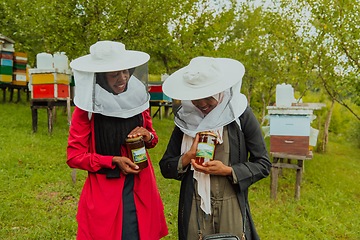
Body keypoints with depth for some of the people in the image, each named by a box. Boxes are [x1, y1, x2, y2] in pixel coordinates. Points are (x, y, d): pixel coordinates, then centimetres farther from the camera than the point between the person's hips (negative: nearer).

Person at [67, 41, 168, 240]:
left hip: (141, 190, 4)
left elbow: (152, 135, 17)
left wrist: (148, 136, -7)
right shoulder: (86, 109, -9)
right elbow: (74, 157, -5)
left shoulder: (136, 96, 3)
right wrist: (114, 161, -16)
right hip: (104, 193, -3)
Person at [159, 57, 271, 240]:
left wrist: (227, 170, -18)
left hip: (231, 208, -1)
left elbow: (263, 164, -4)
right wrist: (189, 156, -16)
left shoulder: (241, 114, -7)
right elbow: (165, 167, 3)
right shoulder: (186, 118, 0)